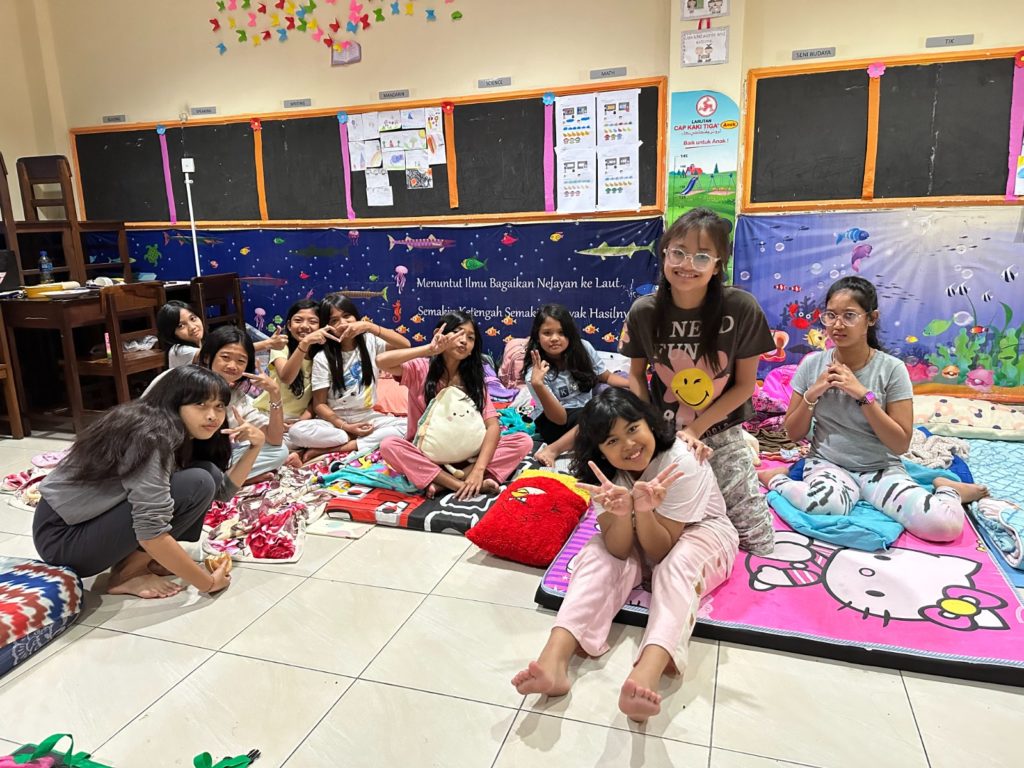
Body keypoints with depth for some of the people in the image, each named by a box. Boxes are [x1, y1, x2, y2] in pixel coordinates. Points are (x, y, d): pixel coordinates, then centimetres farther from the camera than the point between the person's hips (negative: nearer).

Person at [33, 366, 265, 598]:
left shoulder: (183, 434, 4)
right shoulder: (153, 437, -25)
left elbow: (222, 489, 7)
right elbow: (151, 533, -31)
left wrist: (255, 445, -6)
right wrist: (207, 582, -23)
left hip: (96, 520, 9)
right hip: (63, 538, -9)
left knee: (208, 473, -2)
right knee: (197, 482, -23)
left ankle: (144, 559, 3)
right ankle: (125, 574, -10)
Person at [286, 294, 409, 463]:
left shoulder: (370, 342, 0)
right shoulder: (322, 358, -4)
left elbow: (405, 345, -17)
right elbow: (319, 404, -5)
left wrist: (369, 326, -25)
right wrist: (345, 427, -18)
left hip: (367, 417, 2)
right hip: (334, 420, -1)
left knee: (407, 426, -28)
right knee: (297, 432, -30)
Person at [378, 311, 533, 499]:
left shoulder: (473, 379, 0)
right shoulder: (420, 369, -6)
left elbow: (493, 425, -13)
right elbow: (382, 361, -26)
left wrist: (478, 469, -28)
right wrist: (429, 349, -26)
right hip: (424, 454, -2)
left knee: (523, 441, -16)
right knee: (389, 445, -33)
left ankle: (443, 482, -26)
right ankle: (462, 484, -30)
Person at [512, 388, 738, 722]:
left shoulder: (681, 462, -30)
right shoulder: (607, 471, -18)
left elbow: (660, 551, -27)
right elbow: (619, 550, -23)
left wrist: (643, 511, -46)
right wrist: (623, 512, -43)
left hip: (702, 530, -4)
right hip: (637, 538, 4)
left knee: (677, 565, -35)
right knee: (598, 553, -23)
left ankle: (647, 675, -56)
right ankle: (554, 661, -38)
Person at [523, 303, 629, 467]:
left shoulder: (583, 348, -11)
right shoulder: (535, 373, -21)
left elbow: (607, 377, 7)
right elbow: (560, 418, -26)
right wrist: (538, 386, -41)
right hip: (553, 422, -6)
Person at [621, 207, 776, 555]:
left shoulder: (741, 308, -19)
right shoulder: (643, 312, -14)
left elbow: (745, 384, -9)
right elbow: (636, 375, 1)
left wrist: (695, 429, -14)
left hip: (721, 433, -1)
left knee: (758, 542, 0)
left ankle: (753, 478, 30)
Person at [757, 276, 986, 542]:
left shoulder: (892, 369, -8)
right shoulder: (812, 364, -3)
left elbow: (901, 445, -9)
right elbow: (794, 433, 3)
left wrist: (864, 395, -19)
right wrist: (812, 394, -14)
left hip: (881, 468, 1)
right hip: (827, 463, 0)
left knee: (946, 523, -25)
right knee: (823, 503, -38)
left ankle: (944, 488, 9)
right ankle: (779, 479, -8)